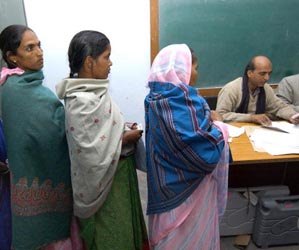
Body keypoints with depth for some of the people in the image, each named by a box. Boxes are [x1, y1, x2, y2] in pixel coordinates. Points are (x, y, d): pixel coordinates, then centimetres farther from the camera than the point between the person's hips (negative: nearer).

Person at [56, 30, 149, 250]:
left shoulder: (93, 90, 1)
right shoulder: (82, 101, -27)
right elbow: (90, 153, -28)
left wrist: (121, 129, 0)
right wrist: (125, 138, -17)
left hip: (118, 174, 9)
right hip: (104, 181, -9)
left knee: (125, 228, 27)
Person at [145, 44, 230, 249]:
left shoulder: (159, 98, 0)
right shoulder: (180, 102, -29)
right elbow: (206, 155, -28)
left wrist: (207, 121, 3)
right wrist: (220, 129, -11)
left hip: (172, 182, 9)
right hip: (186, 189, -8)